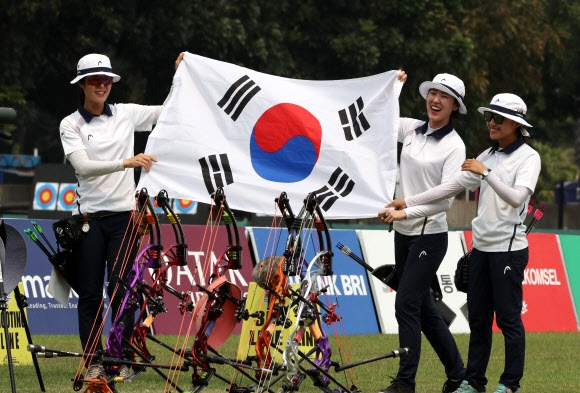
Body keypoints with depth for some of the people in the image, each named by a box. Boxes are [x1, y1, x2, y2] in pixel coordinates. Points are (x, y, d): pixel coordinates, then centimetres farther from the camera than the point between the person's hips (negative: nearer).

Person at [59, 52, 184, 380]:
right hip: (89, 217, -1)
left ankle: (123, 361, 1)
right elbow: (83, 166, -15)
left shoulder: (126, 114, 8)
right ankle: (94, 362, 8)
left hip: (123, 214, 1)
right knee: (90, 293, 1)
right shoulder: (71, 125, 0)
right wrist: (125, 162, -27)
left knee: (121, 291, -4)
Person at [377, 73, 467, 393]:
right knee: (423, 307, 12)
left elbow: (445, 198, -17)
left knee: (406, 304, -10)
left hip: (429, 235, -7)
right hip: (403, 233, 7)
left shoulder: (454, 145, -11)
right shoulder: (413, 129, 6)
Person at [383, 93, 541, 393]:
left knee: (508, 317, -3)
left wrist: (486, 173, -28)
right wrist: (408, 205, 10)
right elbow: (454, 186, 12)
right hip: (481, 245, 7)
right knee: (478, 317, 9)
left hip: (509, 248, -7)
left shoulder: (528, 157, -7)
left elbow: (517, 198, -22)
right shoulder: (488, 156, 13)